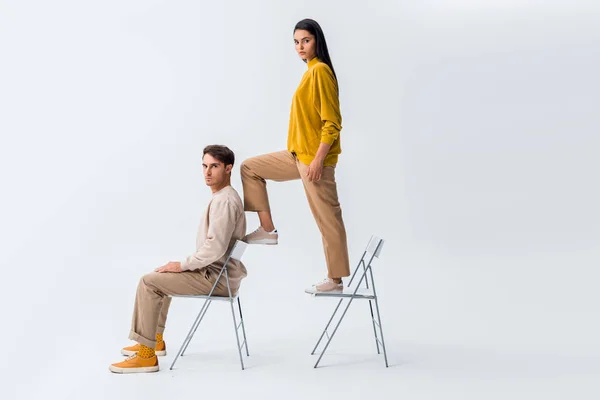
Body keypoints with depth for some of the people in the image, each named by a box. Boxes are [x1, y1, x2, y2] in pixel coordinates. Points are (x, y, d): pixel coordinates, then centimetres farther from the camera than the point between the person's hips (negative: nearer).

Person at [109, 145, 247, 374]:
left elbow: (215, 249, -29)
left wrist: (183, 265, -16)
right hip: (217, 273, 11)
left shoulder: (224, 201, -21)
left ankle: (147, 354, -10)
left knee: (148, 282, -12)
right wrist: (186, 265, 11)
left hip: (217, 278, -11)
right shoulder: (224, 198, 14)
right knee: (161, 277, 27)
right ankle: (155, 339, 33)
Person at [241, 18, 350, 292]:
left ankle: (336, 279, 9)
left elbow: (332, 123, -20)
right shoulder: (311, 71, 14)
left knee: (327, 217, -2)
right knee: (250, 167, 15)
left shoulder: (320, 70, -14)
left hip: (314, 157, -10)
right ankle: (268, 230, 13)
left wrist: (318, 159, -22)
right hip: (299, 154, 10)